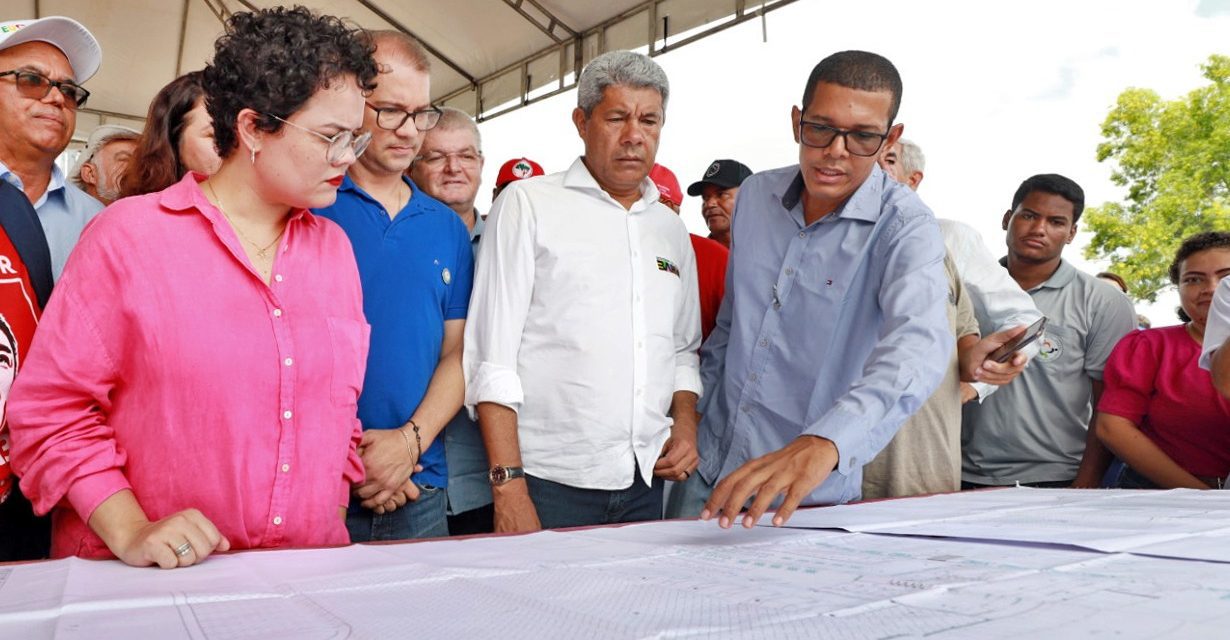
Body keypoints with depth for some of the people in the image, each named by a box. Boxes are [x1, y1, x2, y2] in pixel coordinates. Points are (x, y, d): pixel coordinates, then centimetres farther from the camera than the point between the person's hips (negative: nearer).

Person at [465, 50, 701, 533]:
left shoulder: (670, 228, 14)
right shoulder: (528, 204, -3)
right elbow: (492, 358, -8)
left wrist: (685, 421, 2)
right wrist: (509, 485, -14)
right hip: (549, 482, -4)